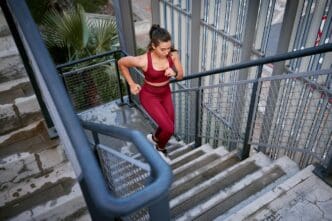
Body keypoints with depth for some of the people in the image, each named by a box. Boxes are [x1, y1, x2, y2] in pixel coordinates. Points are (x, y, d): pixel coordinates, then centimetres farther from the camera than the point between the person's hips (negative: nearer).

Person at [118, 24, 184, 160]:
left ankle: (154, 138, 51)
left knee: (168, 127, 15)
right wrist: (132, 84, -7)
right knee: (169, 128, -11)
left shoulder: (173, 55, -19)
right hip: (149, 96, -5)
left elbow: (180, 76, -6)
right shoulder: (143, 61, -30)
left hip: (165, 93, 5)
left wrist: (174, 73, -29)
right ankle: (160, 148, 23)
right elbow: (121, 63, -12)